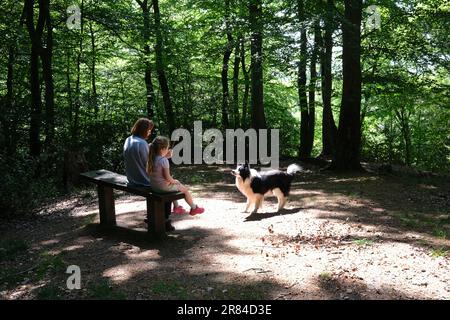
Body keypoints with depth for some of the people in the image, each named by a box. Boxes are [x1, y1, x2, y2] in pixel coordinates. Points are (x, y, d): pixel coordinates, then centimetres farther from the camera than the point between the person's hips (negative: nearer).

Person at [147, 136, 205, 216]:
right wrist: (174, 181, -5)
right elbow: (167, 177, -24)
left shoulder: (152, 158, 0)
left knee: (174, 186, 36)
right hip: (163, 186, -8)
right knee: (185, 189, 12)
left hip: (153, 185, 9)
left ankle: (176, 207, 41)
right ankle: (194, 208, 28)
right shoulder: (164, 160, -24)